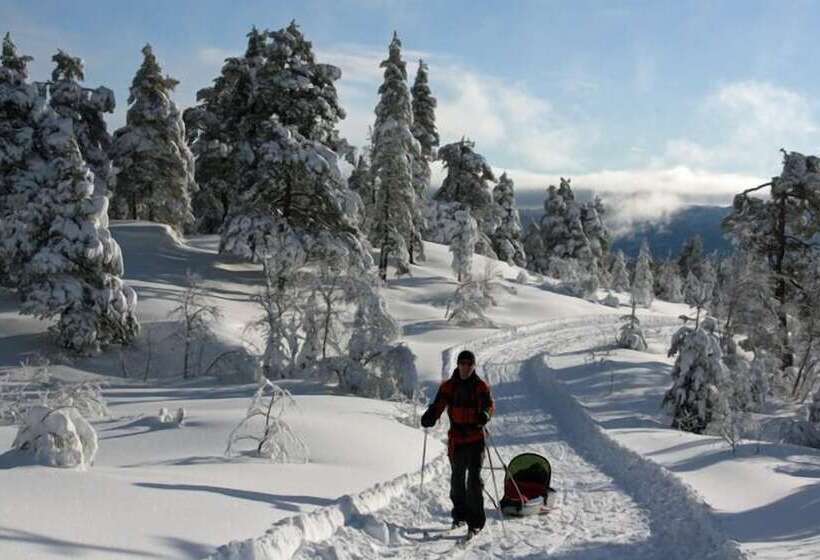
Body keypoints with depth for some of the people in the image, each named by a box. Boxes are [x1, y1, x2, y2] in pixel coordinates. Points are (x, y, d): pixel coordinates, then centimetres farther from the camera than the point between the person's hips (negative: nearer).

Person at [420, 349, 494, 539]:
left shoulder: (481, 386, 1)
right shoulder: (449, 386, 5)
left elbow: (489, 404, -5)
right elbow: (439, 404, -1)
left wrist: (485, 414, -28)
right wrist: (429, 417, -21)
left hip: (476, 438, -3)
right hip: (456, 438, 3)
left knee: (474, 478, -8)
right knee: (457, 478, 14)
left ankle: (476, 521, -2)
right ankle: (460, 514, 32)